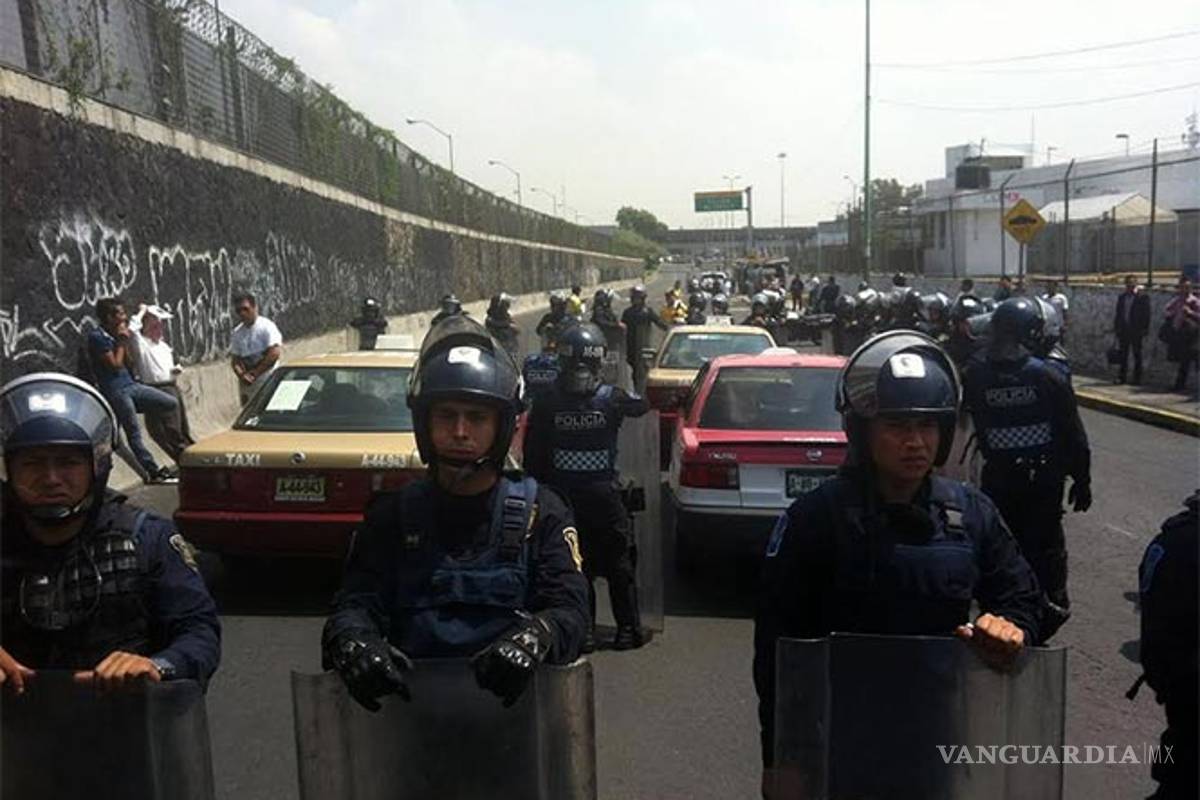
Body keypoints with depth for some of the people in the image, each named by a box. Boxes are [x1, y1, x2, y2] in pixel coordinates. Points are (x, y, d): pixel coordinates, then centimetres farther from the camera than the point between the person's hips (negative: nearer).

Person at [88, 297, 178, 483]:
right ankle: (152, 472, -1)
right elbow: (115, 365, -15)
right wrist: (121, 342, -6)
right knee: (134, 432, -4)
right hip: (115, 391, -8)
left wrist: (126, 340, 5)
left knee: (172, 404, -1)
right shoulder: (96, 337, -11)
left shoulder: (115, 335, 13)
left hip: (131, 385, 8)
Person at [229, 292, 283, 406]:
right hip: (246, 384, 6)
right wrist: (241, 375, -13)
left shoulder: (267, 327, -7)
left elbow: (274, 353, -16)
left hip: (267, 381, -6)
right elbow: (234, 359, 9)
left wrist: (254, 373, -15)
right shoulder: (237, 332, 11)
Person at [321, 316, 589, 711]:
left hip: (507, 695, 0)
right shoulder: (394, 512, 12)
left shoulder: (539, 511, 7)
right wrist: (353, 643, -23)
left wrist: (531, 639, -28)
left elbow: (568, 608, -4)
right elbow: (356, 601, 2)